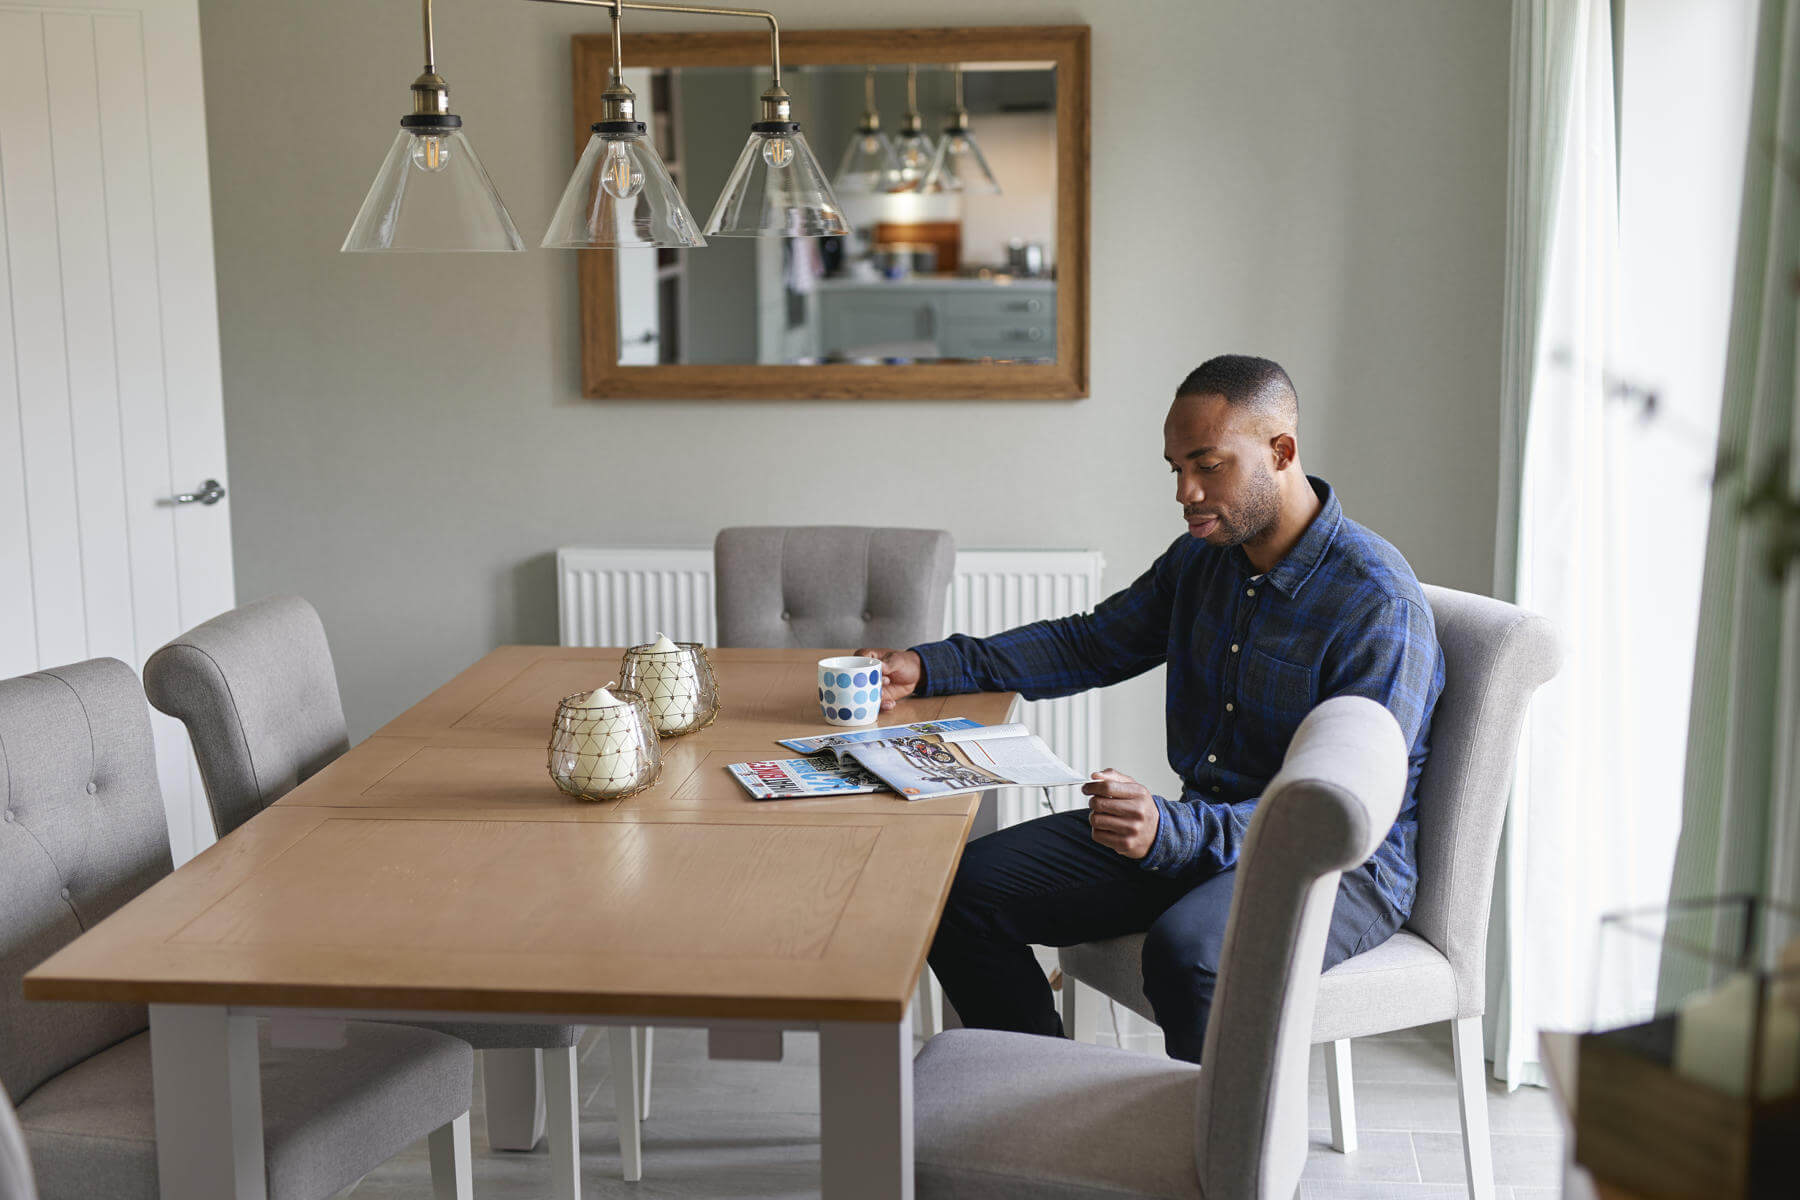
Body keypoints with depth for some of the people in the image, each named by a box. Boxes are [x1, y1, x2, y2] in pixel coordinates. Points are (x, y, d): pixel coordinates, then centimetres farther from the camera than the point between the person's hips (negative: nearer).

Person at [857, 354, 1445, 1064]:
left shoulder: (1380, 606, -20)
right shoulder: (1202, 558, 6)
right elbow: (1091, 643, 19)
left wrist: (1176, 832, -38)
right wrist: (927, 668, 7)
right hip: (1201, 831, 8)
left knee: (1186, 953, -40)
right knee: (966, 888, -5)